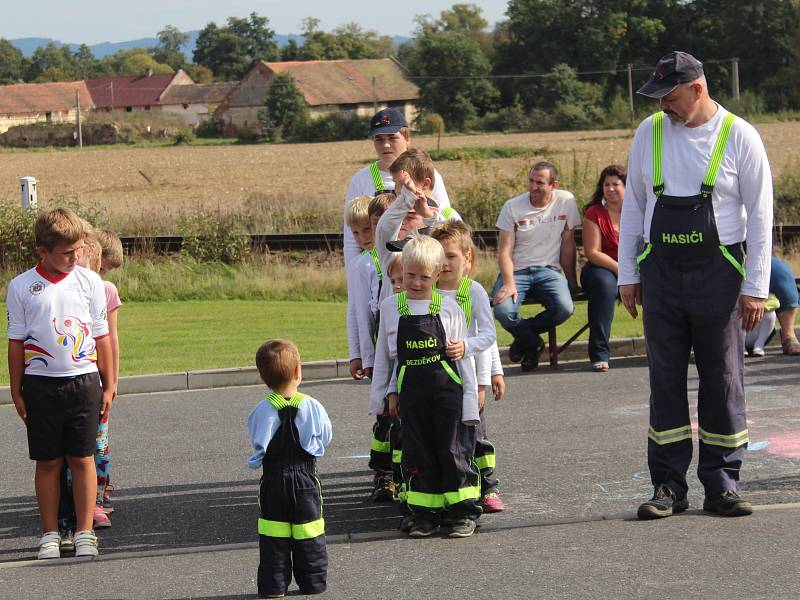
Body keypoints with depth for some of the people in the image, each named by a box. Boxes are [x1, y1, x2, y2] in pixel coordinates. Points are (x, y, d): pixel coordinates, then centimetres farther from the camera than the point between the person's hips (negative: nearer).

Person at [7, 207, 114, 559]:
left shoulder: (89, 281, 2)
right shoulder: (22, 287, -2)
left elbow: (102, 336, 7)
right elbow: (16, 342, 3)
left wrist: (108, 386, 7)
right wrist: (17, 392, 2)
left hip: (84, 381, 1)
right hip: (41, 384, -1)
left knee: (82, 458, 4)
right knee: (48, 462, 6)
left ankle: (85, 532, 11)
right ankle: (50, 534, 15)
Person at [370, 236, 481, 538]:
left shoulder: (448, 307, -1)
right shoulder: (390, 307, 5)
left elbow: (464, 355, 1)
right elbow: (383, 355, 12)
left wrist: (470, 397, -2)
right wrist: (389, 392, 10)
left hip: (447, 389, -2)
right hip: (411, 390, 2)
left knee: (453, 451, -3)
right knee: (418, 454, 4)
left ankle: (463, 513, 6)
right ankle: (425, 514, 12)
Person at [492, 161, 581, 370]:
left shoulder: (566, 201, 1)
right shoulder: (513, 206, -2)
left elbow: (568, 245, 7)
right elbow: (505, 250, -6)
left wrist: (571, 281, 6)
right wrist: (509, 283, -21)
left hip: (548, 270, 1)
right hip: (516, 271, -1)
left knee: (565, 309, -29)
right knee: (503, 312, -30)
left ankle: (523, 336, 2)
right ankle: (533, 343, 5)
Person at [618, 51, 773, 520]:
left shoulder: (739, 137, -4)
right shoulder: (649, 133, 6)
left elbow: (759, 215, -2)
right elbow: (633, 205, 13)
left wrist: (755, 287, -6)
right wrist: (627, 275, 10)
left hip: (718, 270, -3)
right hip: (661, 269, 3)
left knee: (723, 379, 1)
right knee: (666, 379, 4)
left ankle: (722, 485, 10)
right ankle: (668, 486, 11)